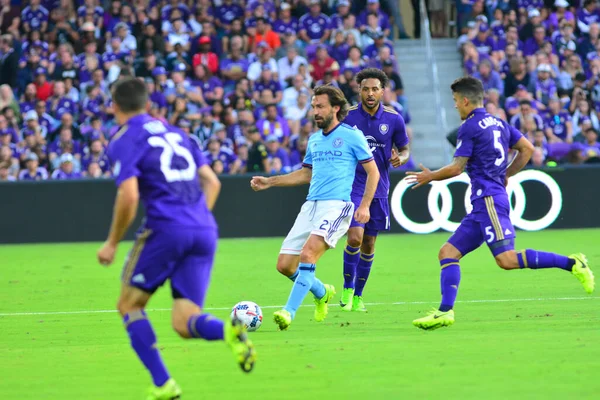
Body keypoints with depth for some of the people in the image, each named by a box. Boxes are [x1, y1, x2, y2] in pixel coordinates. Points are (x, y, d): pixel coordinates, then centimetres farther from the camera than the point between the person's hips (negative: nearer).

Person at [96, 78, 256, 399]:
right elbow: (212, 182, 19)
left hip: (166, 228, -6)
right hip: (204, 231, 6)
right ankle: (229, 329, -28)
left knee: (130, 305, 15)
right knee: (184, 324, 5)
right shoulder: (175, 133, 22)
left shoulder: (123, 141, 1)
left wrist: (112, 243, -2)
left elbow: (129, 196, -12)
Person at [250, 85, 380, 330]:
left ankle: (289, 312, -29)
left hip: (336, 205, -7)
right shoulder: (314, 140, 18)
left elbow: (373, 172, 1)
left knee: (308, 253, -28)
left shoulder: (352, 136, -1)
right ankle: (322, 293, 28)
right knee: (284, 265, 1)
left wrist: (365, 205, -9)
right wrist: (270, 182, 22)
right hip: (310, 206, 7)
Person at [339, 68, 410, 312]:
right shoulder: (347, 116, -5)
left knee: (369, 244, 9)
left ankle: (358, 296, 24)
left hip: (378, 189, 2)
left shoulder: (393, 119, -2)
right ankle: (347, 289, 4)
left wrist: (401, 158, -14)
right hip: (352, 188, -2)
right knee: (355, 238, -18)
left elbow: (405, 149, 8)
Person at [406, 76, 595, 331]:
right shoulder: (498, 123, 18)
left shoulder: (469, 127, -7)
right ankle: (445, 312, -6)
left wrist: (430, 177, 8)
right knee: (448, 252, 5)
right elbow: (528, 149, 18)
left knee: (506, 259, -19)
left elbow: (457, 168, -8)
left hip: (489, 200, -10)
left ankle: (571, 263, -19)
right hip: (482, 205, 10)